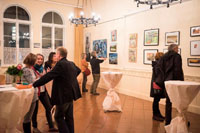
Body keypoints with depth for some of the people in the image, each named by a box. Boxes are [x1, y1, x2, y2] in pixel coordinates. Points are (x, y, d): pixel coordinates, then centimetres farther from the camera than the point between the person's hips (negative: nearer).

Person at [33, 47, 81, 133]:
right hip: (71, 94, 8)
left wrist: (34, 84, -17)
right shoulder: (72, 64, 8)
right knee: (69, 117, 17)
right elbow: (78, 70, 29)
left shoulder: (60, 64, -18)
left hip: (63, 95, -8)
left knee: (59, 117, 5)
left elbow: (48, 76, -22)